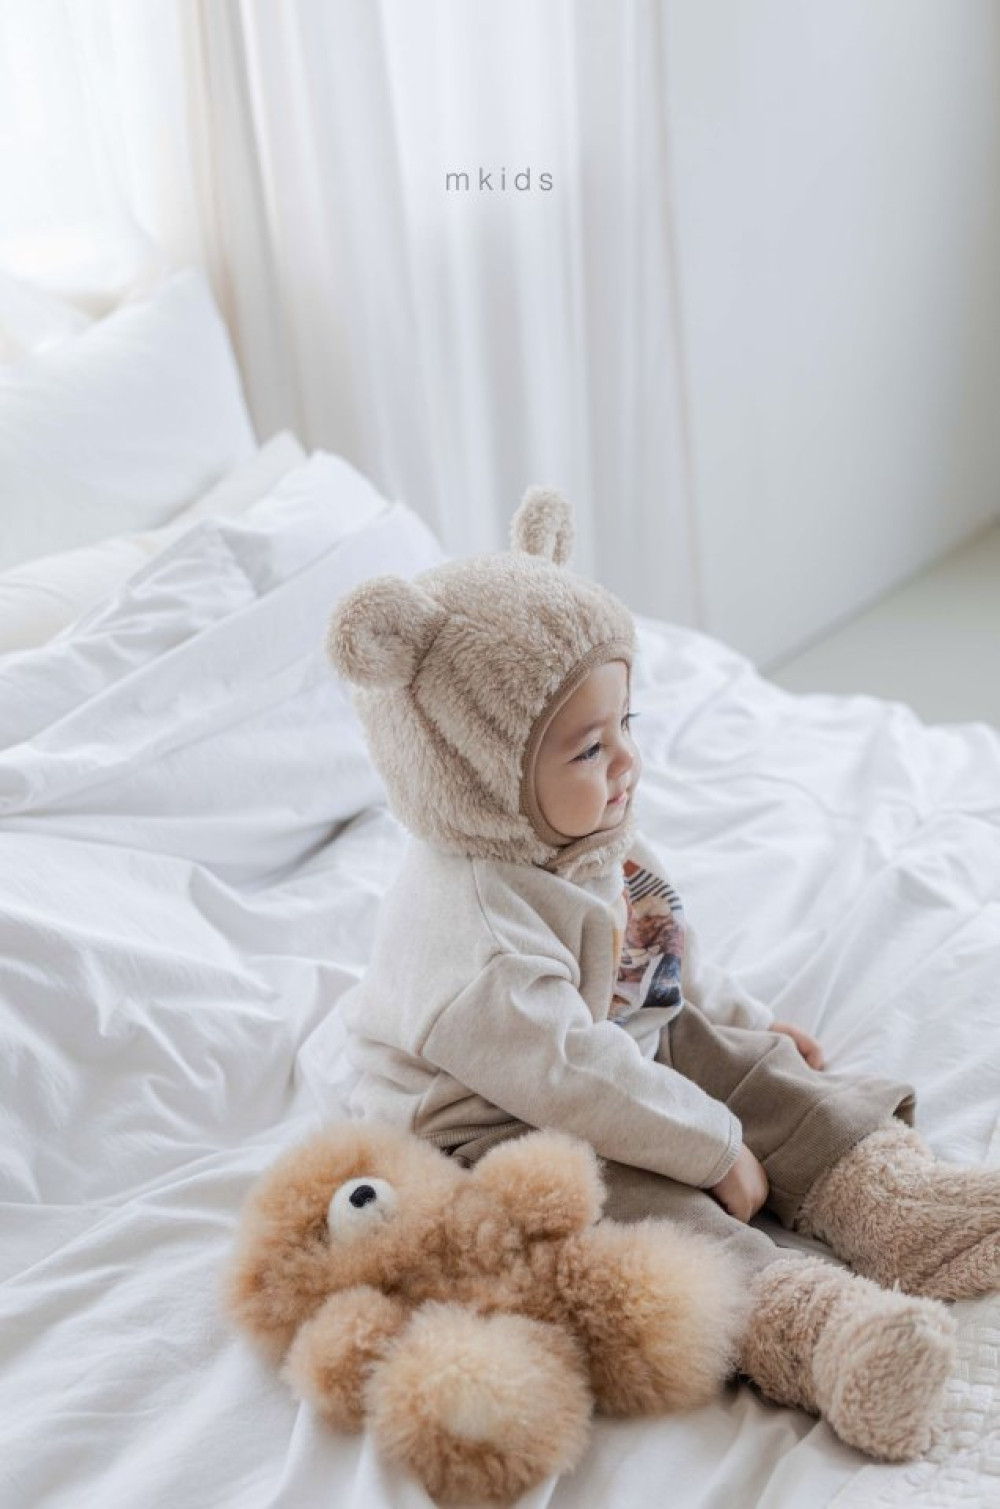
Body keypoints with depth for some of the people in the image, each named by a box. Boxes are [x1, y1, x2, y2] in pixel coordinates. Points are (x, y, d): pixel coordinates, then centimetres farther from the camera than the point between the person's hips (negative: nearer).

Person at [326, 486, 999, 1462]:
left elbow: (664, 951, 18)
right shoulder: (466, 925, -33)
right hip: (493, 1127, -10)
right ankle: (804, 1323, -45)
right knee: (628, 1202, -32)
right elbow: (568, 1078, -33)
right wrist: (716, 1148, -25)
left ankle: (903, 1204, -8)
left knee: (764, 1076, 0)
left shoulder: (586, 841, -1)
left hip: (634, 1051, 10)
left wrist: (744, 1020, 20)